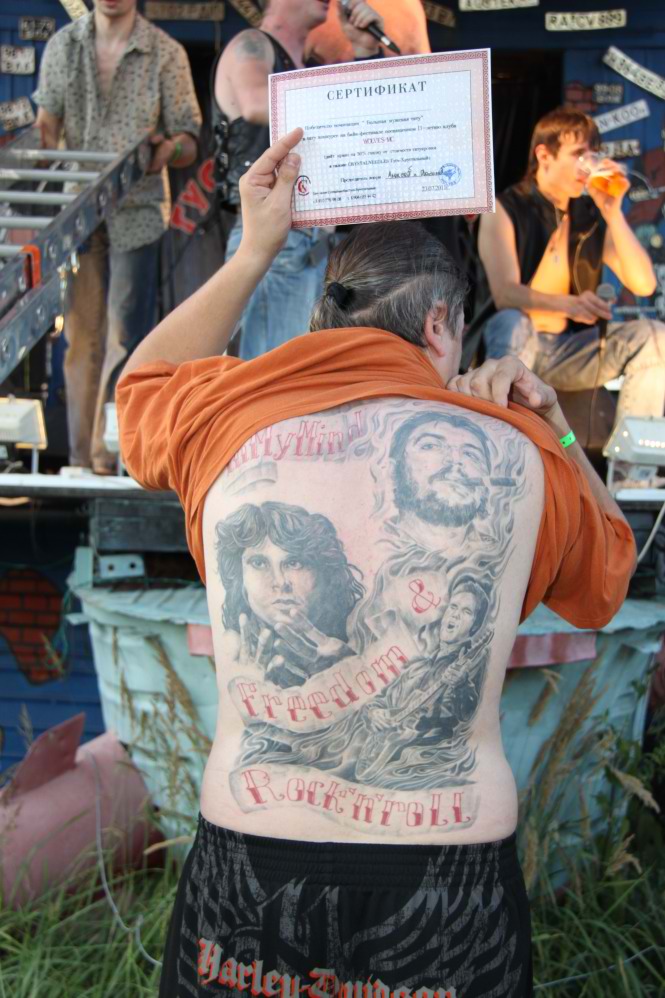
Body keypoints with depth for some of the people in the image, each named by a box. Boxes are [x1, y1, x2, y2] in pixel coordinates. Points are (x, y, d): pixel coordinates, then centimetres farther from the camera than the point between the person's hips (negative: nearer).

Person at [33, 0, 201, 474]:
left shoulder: (167, 54, 5)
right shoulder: (63, 45, 13)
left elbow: (189, 141, 3)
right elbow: (47, 124, 7)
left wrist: (168, 149, -21)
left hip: (136, 212, -2)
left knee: (125, 338, -8)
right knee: (81, 336, 3)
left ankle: (115, 454, -2)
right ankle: (83, 458, 10)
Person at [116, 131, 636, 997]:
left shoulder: (227, 419, -6)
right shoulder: (516, 454, -7)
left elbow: (144, 380, 20)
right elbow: (608, 572, 15)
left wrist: (255, 251, 19)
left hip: (244, 879, 1)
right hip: (448, 893, 0)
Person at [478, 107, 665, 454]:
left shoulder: (592, 215, 8)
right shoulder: (505, 210, -4)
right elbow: (504, 294, -19)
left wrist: (613, 213, -9)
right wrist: (567, 304, -37)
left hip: (570, 353, 5)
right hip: (515, 346, -4)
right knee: (510, 323, -36)